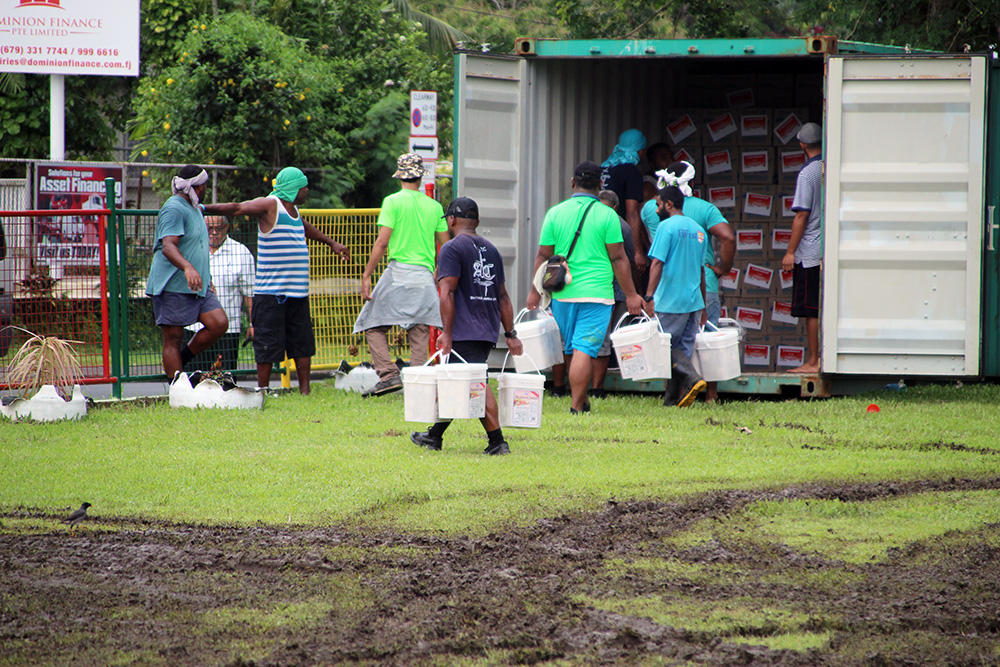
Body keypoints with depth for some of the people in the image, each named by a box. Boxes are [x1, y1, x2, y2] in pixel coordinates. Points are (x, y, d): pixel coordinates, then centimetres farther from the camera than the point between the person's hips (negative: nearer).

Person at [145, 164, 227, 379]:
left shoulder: (195, 209, 19)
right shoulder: (174, 209, -13)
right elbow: (168, 246, -27)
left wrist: (206, 279, 37)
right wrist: (187, 267, -44)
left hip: (198, 287, 9)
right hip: (172, 287, -9)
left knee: (219, 323, -6)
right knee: (173, 338, -6)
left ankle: (180, 361, 10)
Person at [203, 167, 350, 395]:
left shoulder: (293, 209, 18)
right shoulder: (270, 205, -7)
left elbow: (306, 228, 39)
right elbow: (237, 209, -18)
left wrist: (331, 243, 50)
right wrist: (204, 209, -29)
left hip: (298, 291, 8)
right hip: (271, 291, -8)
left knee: (303, 342, 7)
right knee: (268, 344, -4)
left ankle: (305, 391, 13)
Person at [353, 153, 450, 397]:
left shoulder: (393, 202, -3)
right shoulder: (434, 206, 10)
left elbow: (382, 242, -9)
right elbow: (446, 246, 13)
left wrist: (366, 275, -7)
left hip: (398, 272, -4)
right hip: (425, 276, 4)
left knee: (374, 325, 4)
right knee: (420, 330, 6)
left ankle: (389, 375, -11)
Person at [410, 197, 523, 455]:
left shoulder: (452, 248, -5)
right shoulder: (491, 250, 18)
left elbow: (447, 292, -14)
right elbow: (502, 296, 18)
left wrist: (446, 333, -17)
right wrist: (510, 334, 18)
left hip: (465, 332, -7)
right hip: (489, 332, 7)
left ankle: (497, 441, -19)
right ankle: (434, 435, 24)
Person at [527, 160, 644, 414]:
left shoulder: (555, 213, 3)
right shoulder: (607, 215, -4)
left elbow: (543, 255, 6)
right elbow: (618, 259, -4)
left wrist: (535, 291, 14)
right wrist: (630, 295, 2)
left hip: (563, 293, 3)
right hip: (596, 293, -3)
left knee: (571, 349, 16)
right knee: (584, 348, -5)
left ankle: (582, 401, 25)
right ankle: (577, 407, -10)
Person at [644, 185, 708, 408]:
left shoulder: (667, 227, -8)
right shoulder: (699, 230, 14)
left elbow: (657, 264, -16)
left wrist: (649, 296, -18)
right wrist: (703, 306, 24)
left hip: (671, 300, -7)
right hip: (694, 301, 7)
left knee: (667, 346, 1)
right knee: (684, 348, 8)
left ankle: (692, 378, -19)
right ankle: (672, 398, 7)